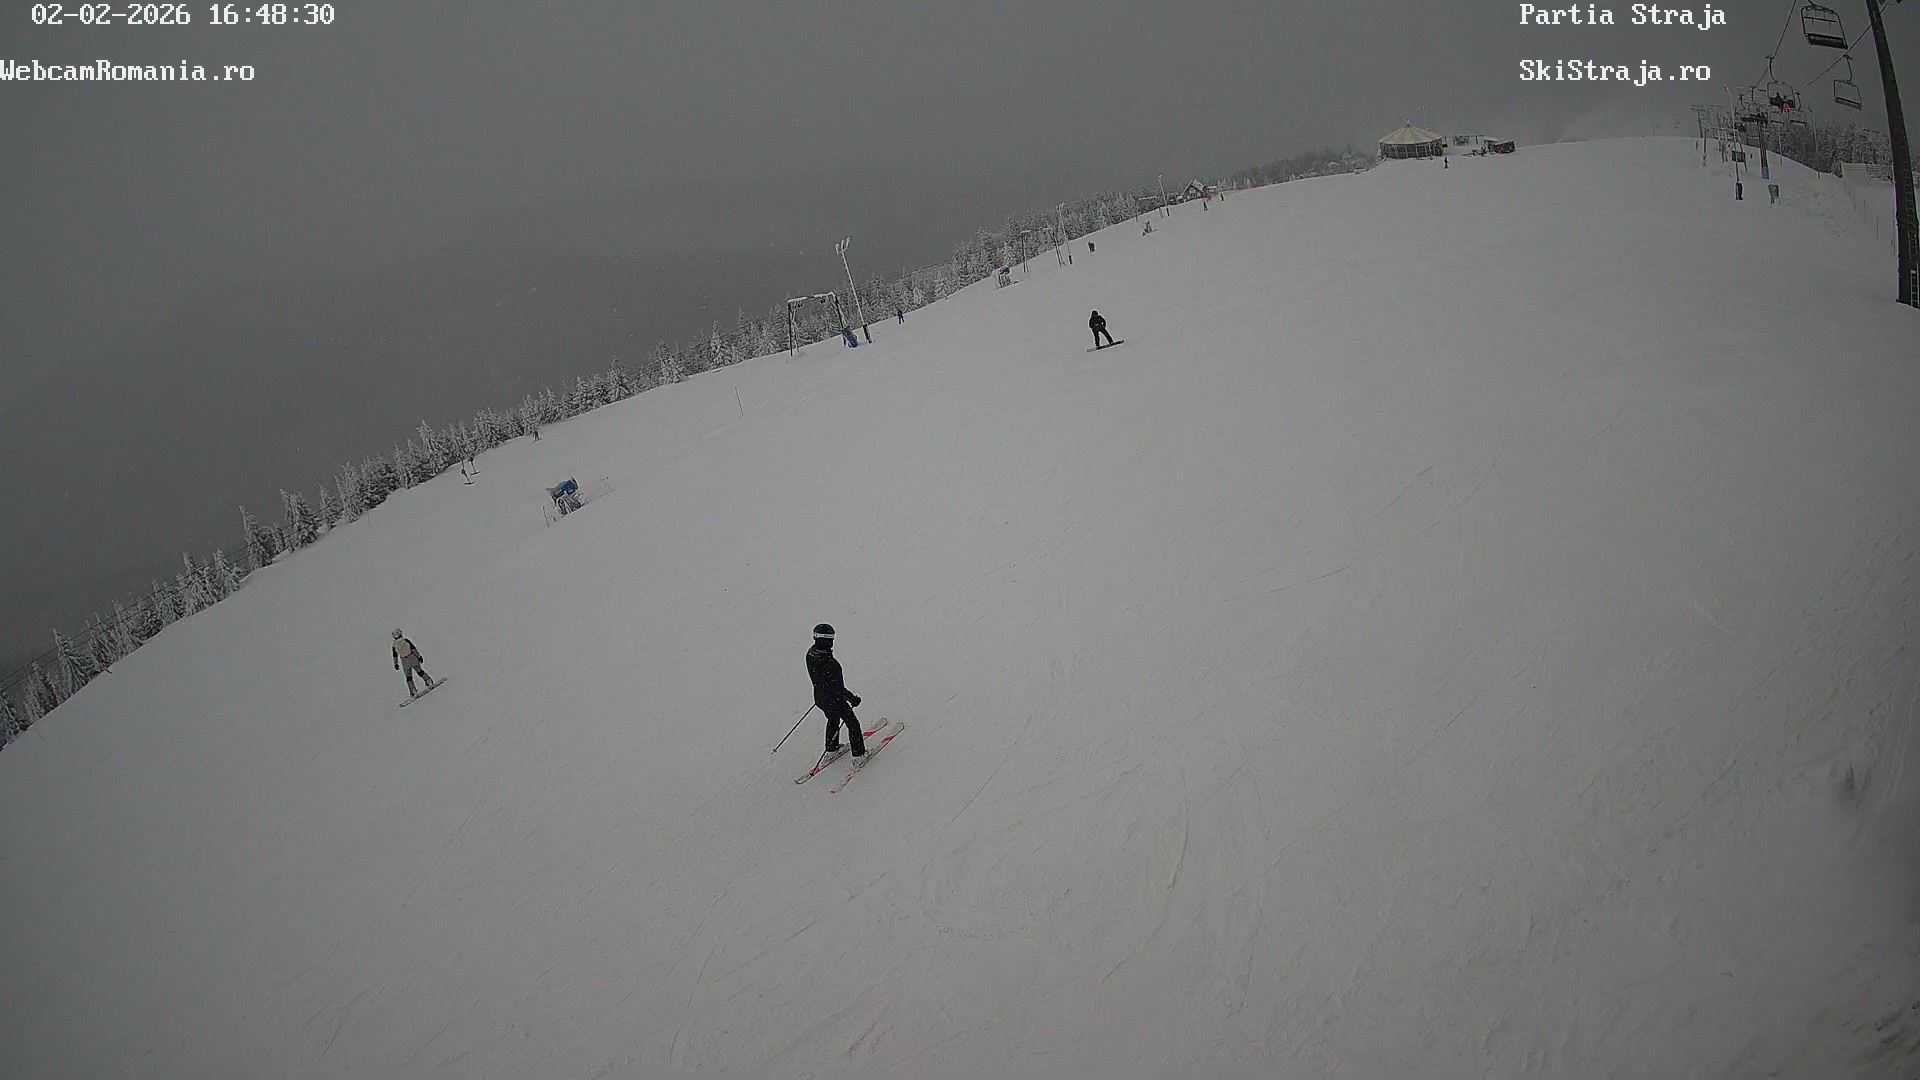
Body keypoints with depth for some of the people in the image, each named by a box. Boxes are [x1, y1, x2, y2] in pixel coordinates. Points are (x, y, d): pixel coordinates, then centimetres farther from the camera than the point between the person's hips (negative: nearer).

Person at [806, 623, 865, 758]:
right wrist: (852, 698, -17)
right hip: (835, 700, -7)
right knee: (853, 723, 14)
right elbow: (838, 688, -30)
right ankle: (859, 754, 25)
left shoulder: (810, 655, -13)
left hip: (819, 698, 7)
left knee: (833, 720, 32)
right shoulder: (829, 664, -37)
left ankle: (831, 749, 47)